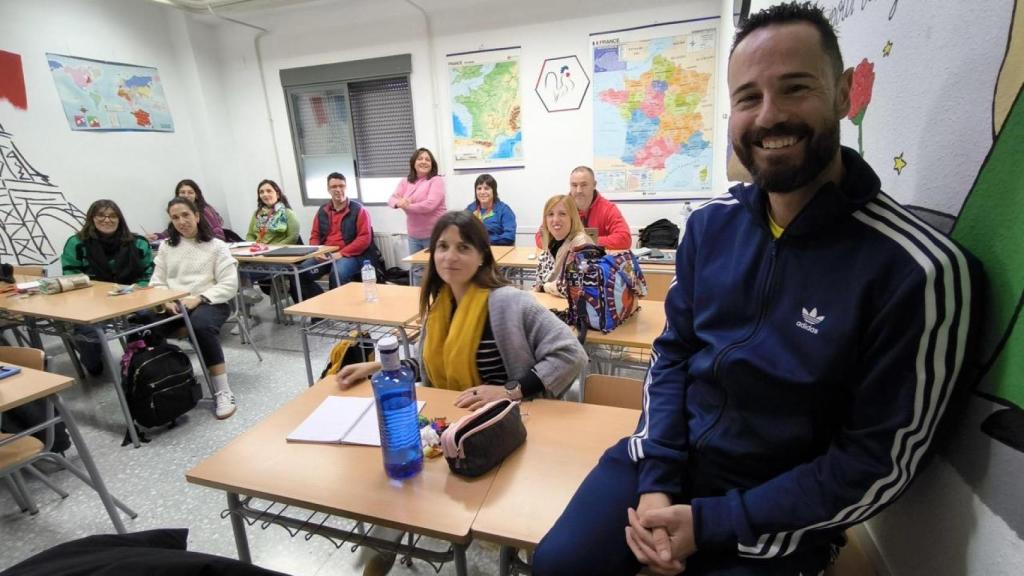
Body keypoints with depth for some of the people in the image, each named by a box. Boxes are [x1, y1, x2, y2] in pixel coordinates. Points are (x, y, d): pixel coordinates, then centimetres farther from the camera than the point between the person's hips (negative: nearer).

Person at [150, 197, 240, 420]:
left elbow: (229, 285, -5)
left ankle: (223, 393, -30)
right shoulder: (166, 247, 17)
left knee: (201, 325, -38)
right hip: (173, 305, 4)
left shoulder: (216, 246, 3)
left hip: (209, 303, -4)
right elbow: (156, 283, 12)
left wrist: (198, 298, -18)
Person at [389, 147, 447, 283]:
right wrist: (399, 203, -22)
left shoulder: (436, 180, -7)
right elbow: (392, 199, 2)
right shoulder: (405, 182, 10)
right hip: (413, 236, 6)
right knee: (417, 271, 16)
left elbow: (429, 205, -19)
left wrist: (407, 206, -10)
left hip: (433, 235, -6)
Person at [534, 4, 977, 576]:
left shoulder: (918, 269, -19)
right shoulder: (710, 223, -5)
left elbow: (880, 463, -14)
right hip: (664, 460, 4)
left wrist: (710, 523, -16)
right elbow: (673, 352, 1)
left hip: (778, 513, -3)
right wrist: (655, 480, -8)